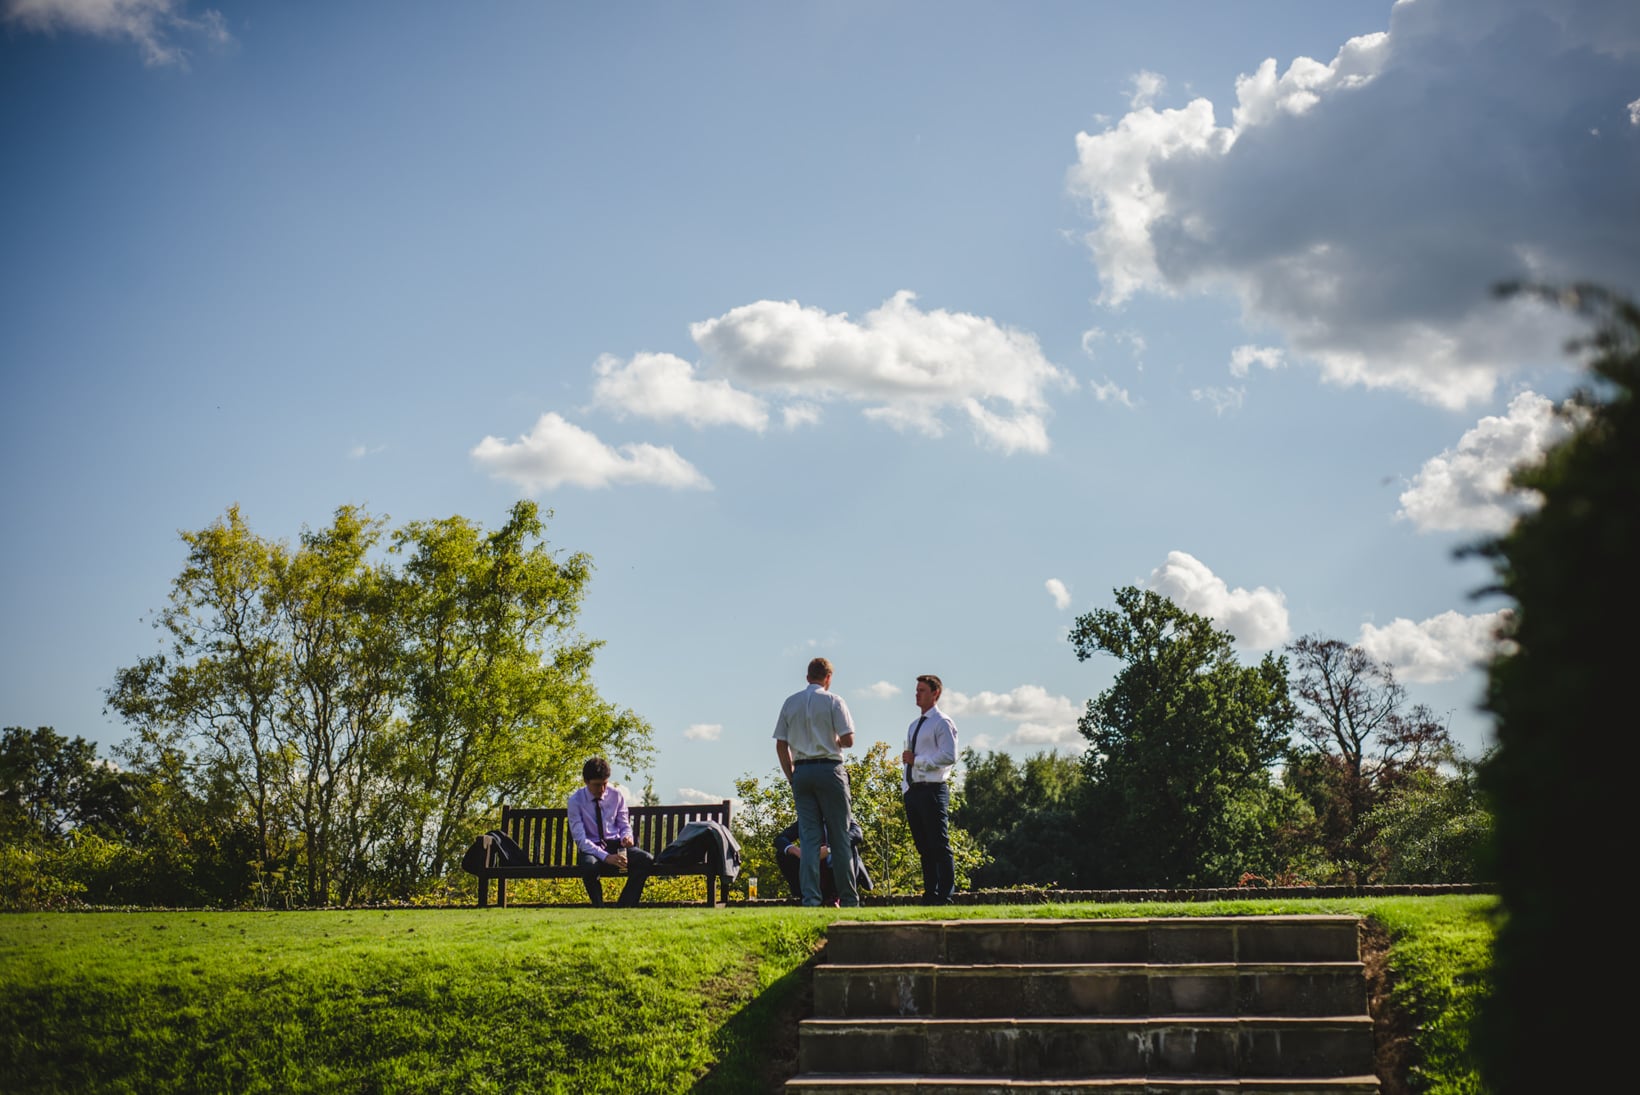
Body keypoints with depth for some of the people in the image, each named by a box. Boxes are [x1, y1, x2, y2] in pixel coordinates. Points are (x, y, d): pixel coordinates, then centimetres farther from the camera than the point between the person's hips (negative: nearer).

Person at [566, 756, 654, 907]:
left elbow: (625, 826, 8)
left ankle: (624, 906, -18)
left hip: (615, 844, 3)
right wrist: (606, 857, -30)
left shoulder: (616, 795, 0)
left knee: (647, 860, -25)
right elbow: (580, 839, -16)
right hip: (590, 849, -3)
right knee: (589, 866, -40)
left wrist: (627, 837, -19)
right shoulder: (576, 800, -10)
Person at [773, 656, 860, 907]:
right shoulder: (833, 701, -2)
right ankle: (848, 898, 2)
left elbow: (781, 745, 8)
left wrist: (792, 777, 14)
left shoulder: (790, 703, 9)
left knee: (809, 838, 3)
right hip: (829, 769, -3)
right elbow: (848, 740, -8)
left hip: (801, 771, 3)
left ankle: (810, 899, -3)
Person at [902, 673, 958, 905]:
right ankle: (930, 895, 14)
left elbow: (949, 756, -15)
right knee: (923, 848, 9)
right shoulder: (913, 727, 21)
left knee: (940, 846, -7)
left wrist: (917, 760, -13)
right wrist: (907, 793, 14)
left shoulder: (942, 723, -4)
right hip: (913, 791, 8)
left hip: (933, 791, -8)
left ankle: (944, 898, -6)